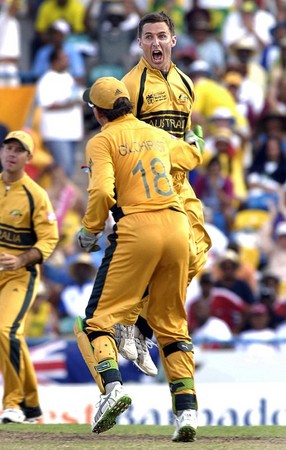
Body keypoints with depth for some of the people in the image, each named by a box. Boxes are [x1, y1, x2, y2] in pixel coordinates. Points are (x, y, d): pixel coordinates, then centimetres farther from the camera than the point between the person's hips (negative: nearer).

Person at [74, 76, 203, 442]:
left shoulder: (103, 141, 2)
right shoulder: (157, 135, 20)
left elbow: (102, 192, -12)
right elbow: (192, 156, 41)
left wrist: (89, 232, 2)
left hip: (136, 227, -5)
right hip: (177, 226, 5)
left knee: (98, 319, 1)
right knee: (171, 324, 14)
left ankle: (112, 386, -24)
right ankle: (187, 409, 2)